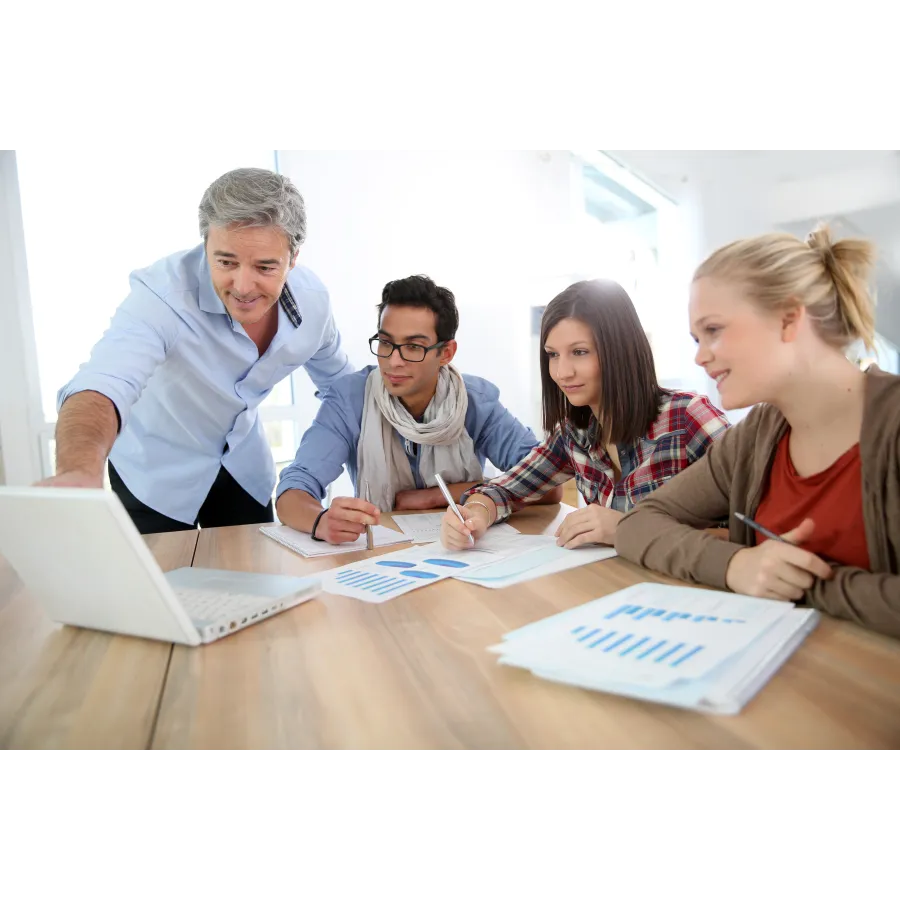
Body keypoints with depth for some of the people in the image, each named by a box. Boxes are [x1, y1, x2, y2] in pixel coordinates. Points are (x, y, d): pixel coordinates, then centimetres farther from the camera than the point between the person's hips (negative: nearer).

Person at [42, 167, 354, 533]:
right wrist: (80, 470, -68)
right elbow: (101, 386, -47)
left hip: (245, 464, 4)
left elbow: (340, 383, -1)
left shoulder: (311, 297, -18)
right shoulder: (163, 292, -32)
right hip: (157, 470, -3)